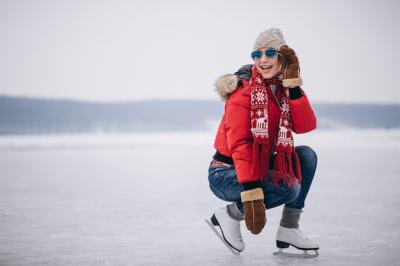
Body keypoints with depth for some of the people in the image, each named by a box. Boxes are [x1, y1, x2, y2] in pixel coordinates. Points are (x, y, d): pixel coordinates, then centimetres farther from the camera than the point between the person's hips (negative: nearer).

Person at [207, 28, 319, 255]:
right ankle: (229, 215, -8)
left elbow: (306, 126, -10)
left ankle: (289, 229, -3)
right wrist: (251, 195, -35)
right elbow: (240, 145, -27)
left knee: (306, 156, -5)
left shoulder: (282, 89, 5)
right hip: (226, 174, -8)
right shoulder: (244, 90, -18)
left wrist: (293, 87, -19)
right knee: (289, 187, -26)